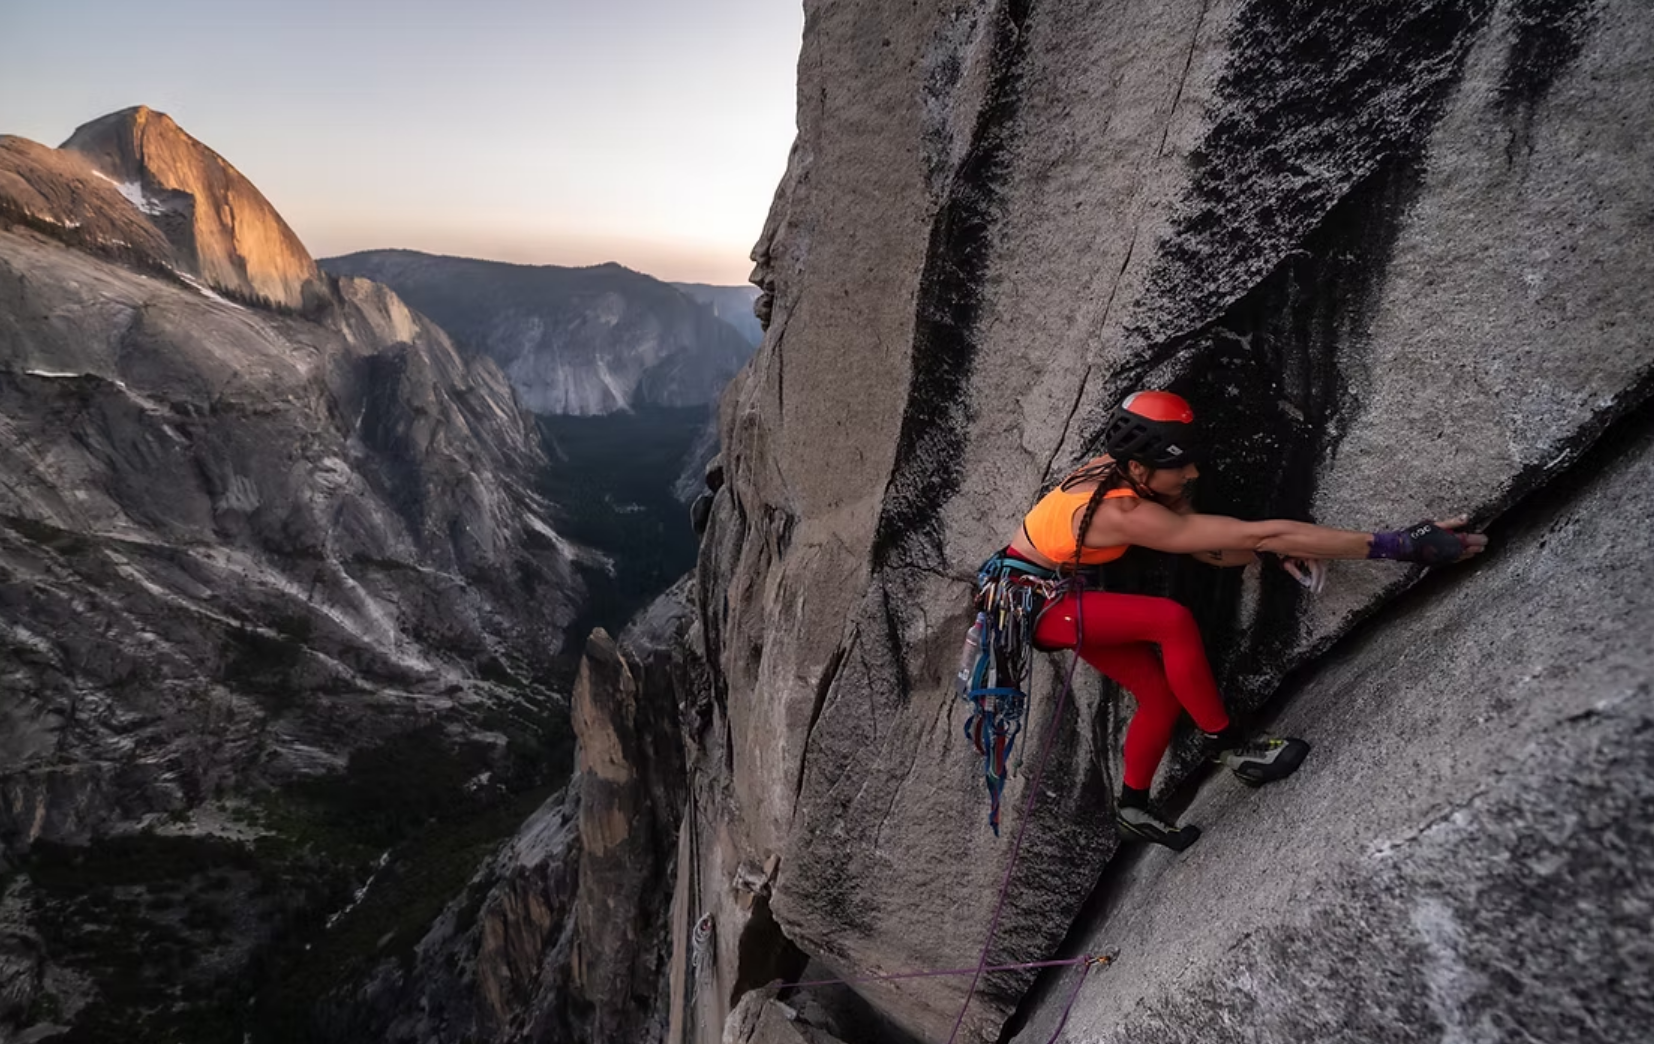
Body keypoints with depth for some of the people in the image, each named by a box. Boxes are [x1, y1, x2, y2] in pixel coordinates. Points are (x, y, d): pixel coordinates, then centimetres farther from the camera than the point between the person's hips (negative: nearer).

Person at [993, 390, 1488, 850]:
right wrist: (1393, 544, -37)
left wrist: (1278, 551, -24)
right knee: (1172, 621, -28)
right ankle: (1233, 749, -9)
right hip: (1026, 600, -9)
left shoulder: (1126, 473, -11)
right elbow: (1258, 535, -38)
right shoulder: (1125, 514, -35)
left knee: (1162, 692, 7)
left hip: (1060, 592, 9)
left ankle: (1133, 807, 27)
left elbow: (1207, 545, -5)